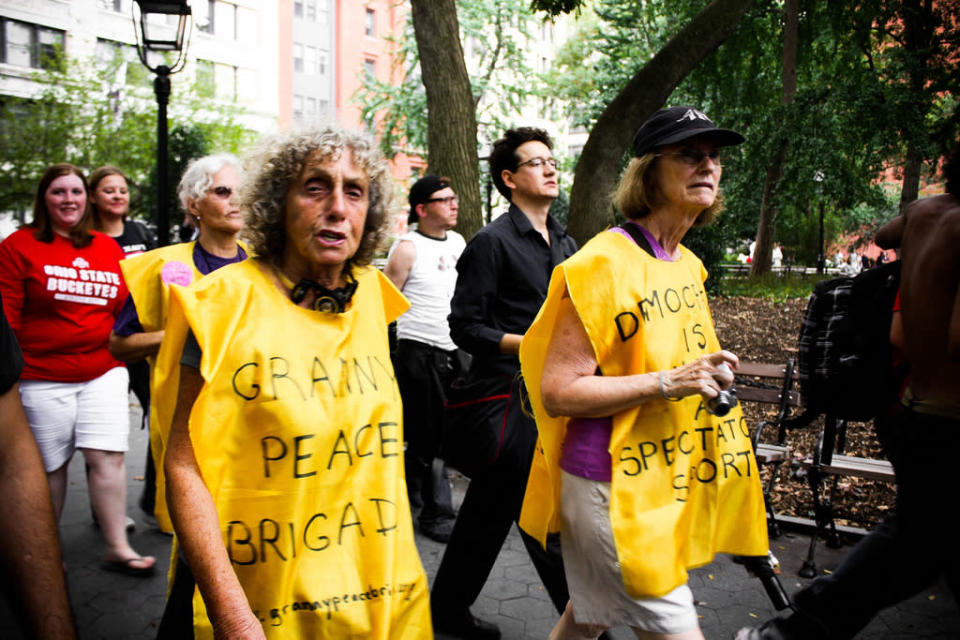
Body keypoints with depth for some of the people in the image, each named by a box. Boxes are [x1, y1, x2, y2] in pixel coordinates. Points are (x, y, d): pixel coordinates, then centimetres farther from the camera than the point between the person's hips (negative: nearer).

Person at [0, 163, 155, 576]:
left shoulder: (107, 248, 10)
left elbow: (124, 307, 16)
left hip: (103, 372, 3)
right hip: (42, 377, -2)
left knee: (107, 457, -3)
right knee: (49, 465, 8)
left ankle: (117, 548, 7)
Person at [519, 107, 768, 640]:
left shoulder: (687, 265, 11)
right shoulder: (603, 263, -17)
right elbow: (557, 392, -21)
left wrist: (709, 373, 8)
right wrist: (667, 383, -26)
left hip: (668, 476, 9)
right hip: (611, 483, -8)